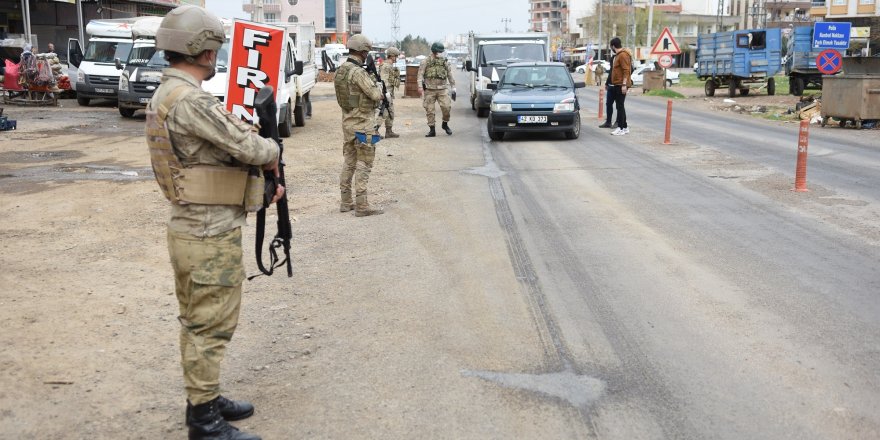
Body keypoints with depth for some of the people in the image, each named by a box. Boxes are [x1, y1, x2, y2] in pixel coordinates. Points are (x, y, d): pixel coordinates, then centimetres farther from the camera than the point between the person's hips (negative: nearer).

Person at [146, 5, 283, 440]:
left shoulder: (167, 94, 11)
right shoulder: (189, 100, -22)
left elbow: (220, 154, 14)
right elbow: (247, 146, -23)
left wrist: (264, 180, 8)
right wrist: (272, 151, -1)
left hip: (192, 228, 10)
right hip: (210, 234, -10)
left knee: (198, 322, 19)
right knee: (211, 326, 0)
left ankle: (204, 399, 33)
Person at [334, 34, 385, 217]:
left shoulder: (340, 70, 8)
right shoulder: (358, 72, -20)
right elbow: (376, 95, -19)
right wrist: (377, 85, 2)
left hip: (348, 123, 9)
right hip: (363, 124, -9)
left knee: (349, 162, 14)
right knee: (363, 165, -4)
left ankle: (346, 202, 19)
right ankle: (361, 205, -4)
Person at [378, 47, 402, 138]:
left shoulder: (391, 66, 17)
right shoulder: (385, 66, -15)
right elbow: (384, 81, -22)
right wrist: (387, 94, -27)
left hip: (390, 93, 10)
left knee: (390, 113, 13)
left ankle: (389, 131, 18)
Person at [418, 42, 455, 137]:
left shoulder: (445, 62, 10)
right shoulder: (425, 62, 2)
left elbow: (450, 75, 15)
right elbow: (420, 75, -2)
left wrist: (453, 87, 13)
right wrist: (420, 87, -14)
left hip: (442, 90, 1)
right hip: (429, 90, -1)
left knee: (447, 107, -14)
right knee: (430, 110, 0)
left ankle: (445, 124, 10)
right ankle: (432, 130, 9)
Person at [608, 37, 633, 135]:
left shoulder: (623, 55, -15)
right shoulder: (618, 55, 16)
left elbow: (626, 70, -22)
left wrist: (624, 84, -25)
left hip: (621, 85, -10)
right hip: (617, 84, 10)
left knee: (620, 106, -9)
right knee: (620, 106, 14)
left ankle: (621, 128, -7)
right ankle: (625, 127, 21)